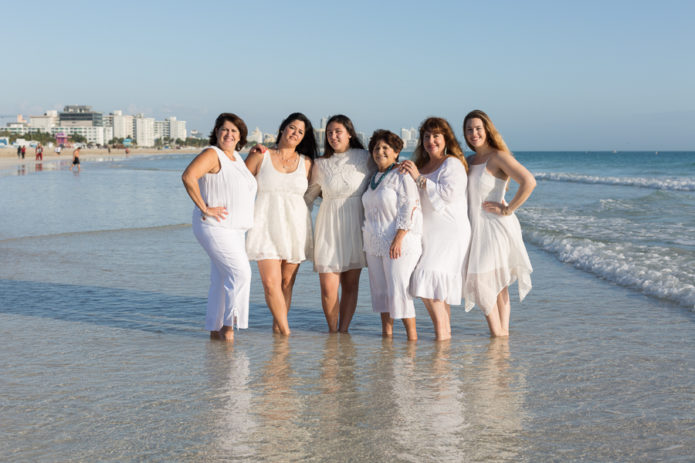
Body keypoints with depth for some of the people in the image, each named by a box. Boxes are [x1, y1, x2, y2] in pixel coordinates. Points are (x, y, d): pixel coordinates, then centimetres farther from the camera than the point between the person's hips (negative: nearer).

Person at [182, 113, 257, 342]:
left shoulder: (237, 157, 15)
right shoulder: (212, 154, -12)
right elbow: (188, 176, -28)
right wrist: (204, 208, -24)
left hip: (235, 230, 9)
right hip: (215, 228, -9)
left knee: (222, 280, 11)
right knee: (240, 272, -16)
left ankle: (216, 330, 18)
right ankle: (228, 323, -7)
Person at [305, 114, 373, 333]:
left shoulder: (365, 158, 3)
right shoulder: (321, 164, 7)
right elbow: (309, 194, 17)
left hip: (356, 225, 0)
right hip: (329, 227, 0)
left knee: (350, 283, 4)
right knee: (328, 287, -7)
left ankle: (343, 331, 14)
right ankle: (332, 332, 10)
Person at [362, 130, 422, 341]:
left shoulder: (402, 175, -7)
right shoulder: (373, 177, 17)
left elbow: (410, 207, -14)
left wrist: (399, 238, -20)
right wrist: (365, 236, 18)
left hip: (399, 243, -8)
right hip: (374, 243, 8)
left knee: (399, 289, -11)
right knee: (379, 289, 6)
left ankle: (412, 336, -4)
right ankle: (386, 333, 13)